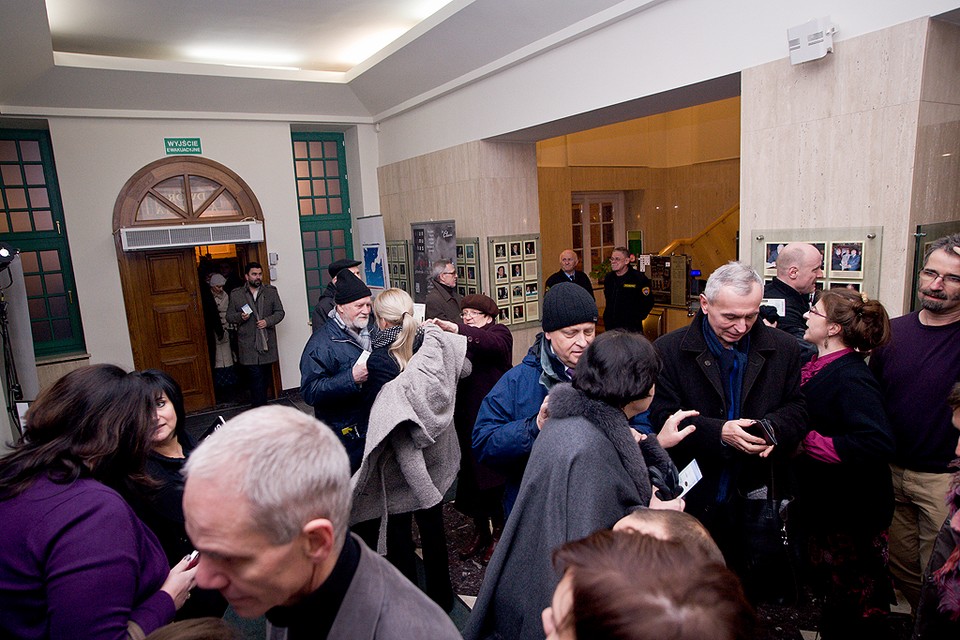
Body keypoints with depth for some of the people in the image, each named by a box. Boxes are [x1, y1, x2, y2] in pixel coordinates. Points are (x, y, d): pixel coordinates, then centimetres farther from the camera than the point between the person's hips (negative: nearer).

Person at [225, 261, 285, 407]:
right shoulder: (236, 294, 4)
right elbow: (229, 317, 8)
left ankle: (258, 405, 26)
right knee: (256, 377, -9)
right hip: (249, 345, -2)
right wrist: (240, 317, -14)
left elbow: (279, 312, 7)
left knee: (265, 378, 11)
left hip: (267, 342, 3)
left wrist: (268, 321, -10)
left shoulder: (271, 291, 7)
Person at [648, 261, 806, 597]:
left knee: (754, 589, 18)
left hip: (756, 495, 2)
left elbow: (796, 409, 5)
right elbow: (663, 417, -11)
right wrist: (718, 433, -25)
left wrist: (775, 428, -18)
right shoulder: (670, 350, -8)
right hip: (694, 498, -2)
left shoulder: (783, 348, 2)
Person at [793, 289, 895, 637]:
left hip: (851, 513, -9)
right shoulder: (817, 366, 3)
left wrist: (810, 442, -29)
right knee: (827, 588, 25)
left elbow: (877, 443, -35)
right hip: (824, 504, 9)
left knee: (852, 611, 11)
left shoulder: (851, 377, -25)